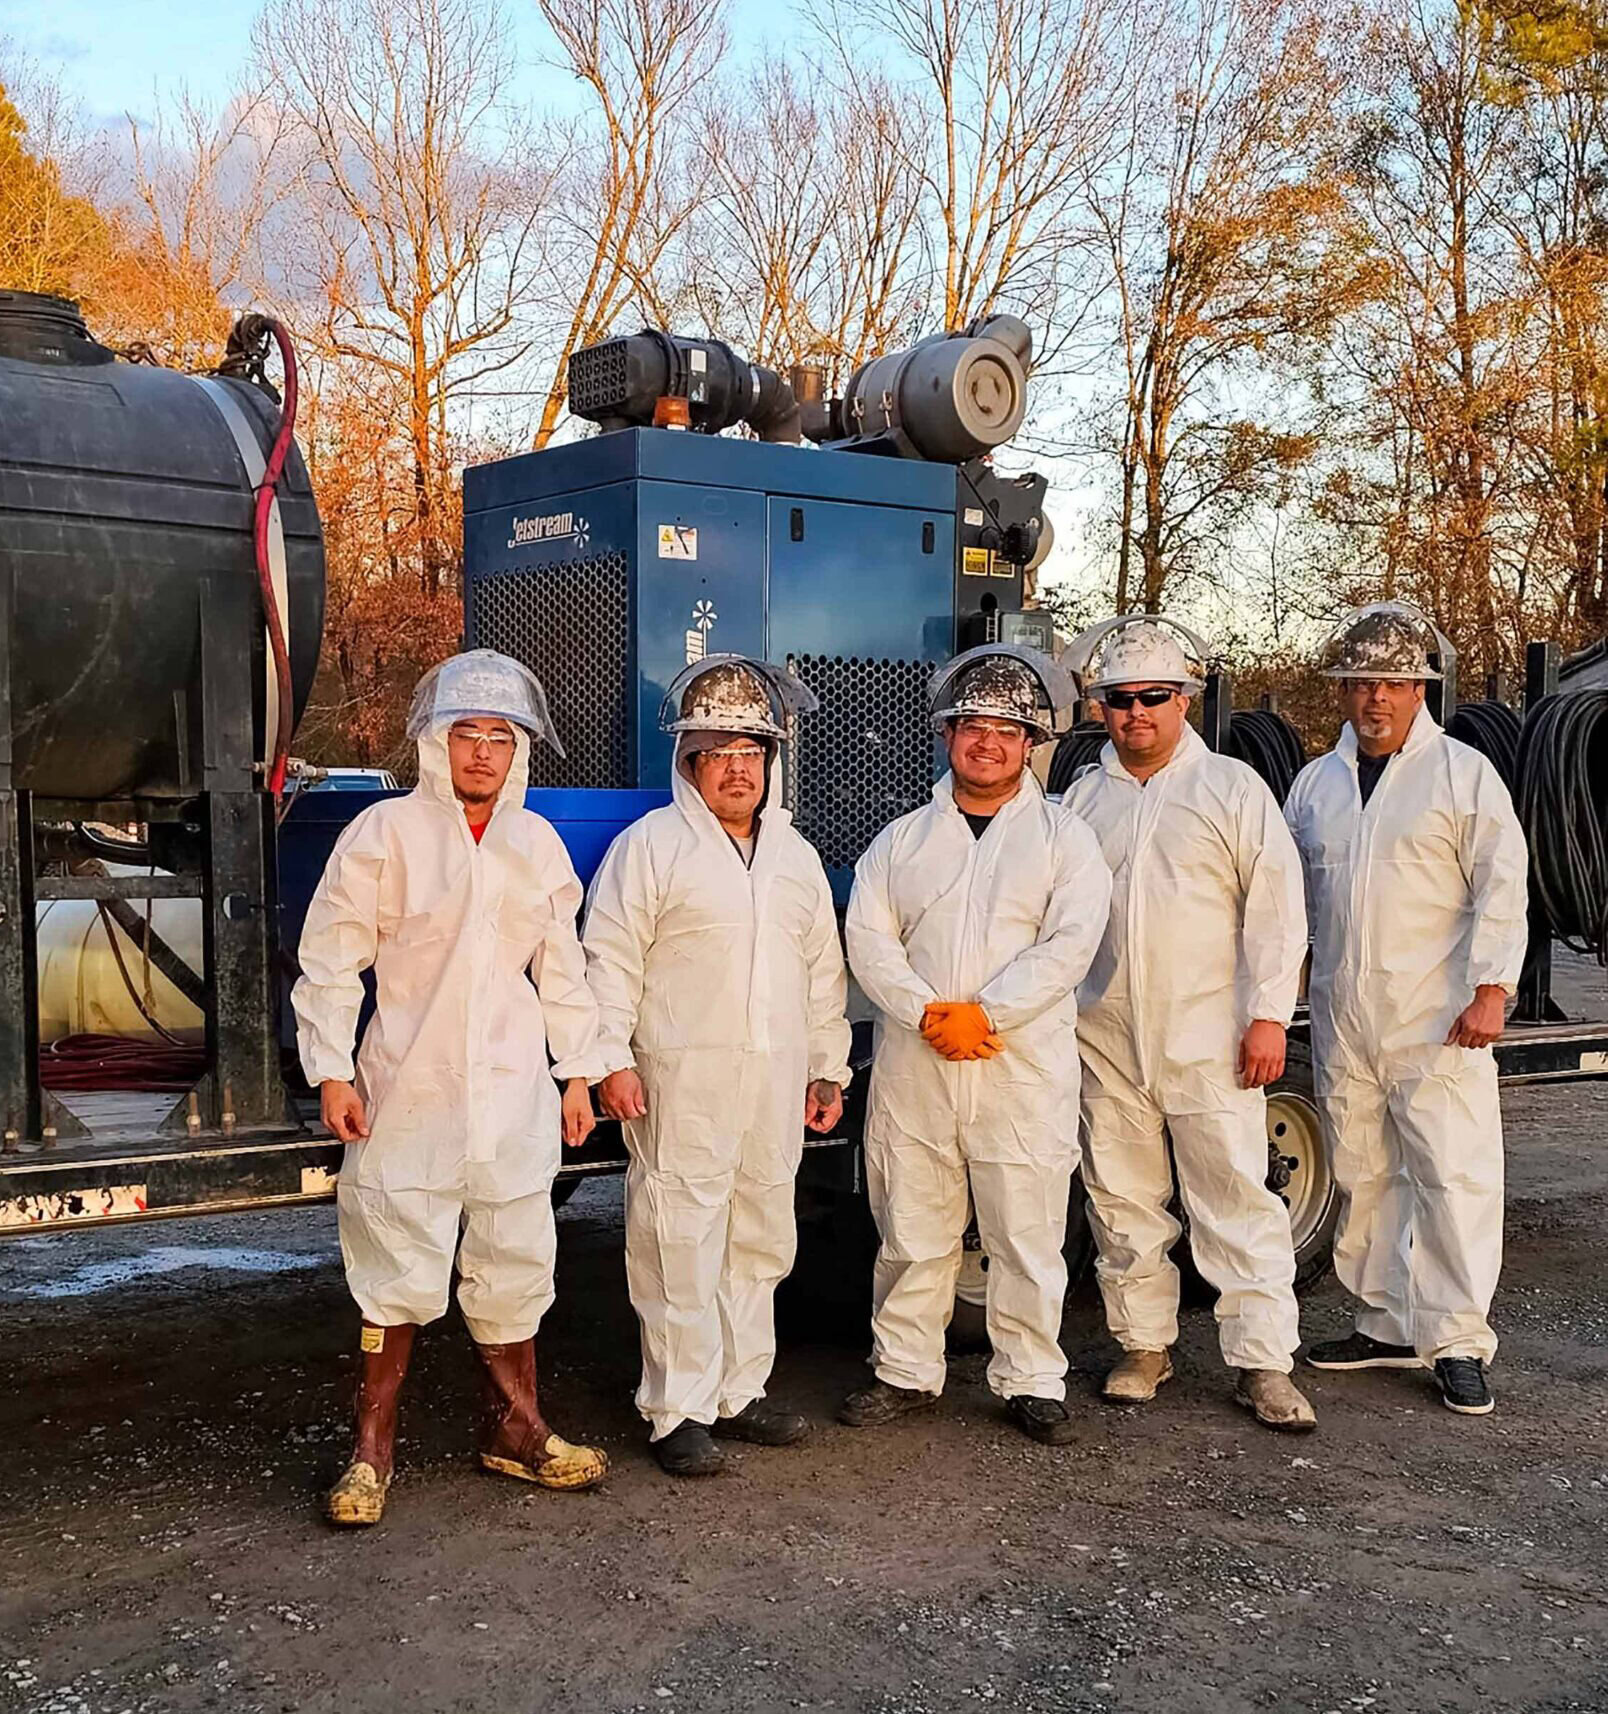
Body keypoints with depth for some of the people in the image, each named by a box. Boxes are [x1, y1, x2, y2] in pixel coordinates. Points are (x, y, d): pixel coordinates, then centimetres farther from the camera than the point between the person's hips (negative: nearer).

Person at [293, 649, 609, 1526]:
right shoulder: (386, 831, -4)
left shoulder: (537, 843, 8)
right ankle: (372, 1451, 13)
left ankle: (514, 1431, 26)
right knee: (399, 1271, 0)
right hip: (411, 1087, -4)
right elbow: (332, 959, -4)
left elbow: (562, 968, 15)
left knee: (514, 1261, 11)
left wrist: (577, 1071, 14)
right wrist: (332, 1071, -7)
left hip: (512, 1090, 4)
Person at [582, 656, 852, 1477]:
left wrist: (829, 1068, 17)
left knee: (761, 1240, 12)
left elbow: (823, 970, 20)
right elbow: (610, 959, -5)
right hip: (683, 1080, -6)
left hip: (775, 1083, 6)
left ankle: (740, 1392, 25)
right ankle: (679, 1413, 4)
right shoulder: (650, 846, -2)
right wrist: (611, 1060, -12)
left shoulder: (797, 855, 16)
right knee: (680, 1245, -5)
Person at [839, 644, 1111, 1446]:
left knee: (1027, 1236, 4)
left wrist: (983, 1014, -16)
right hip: (913, 1068, 2)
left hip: (1025, 1070, -2)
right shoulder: (903, 839, 12)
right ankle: (905, 1371, 23)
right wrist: (928, 1014, -13)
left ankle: (1031, 1381, 17)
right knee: (911, 1230, 10)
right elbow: (868, 938, 2)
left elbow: (1070, 944, -8)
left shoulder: (1063, 837, 4)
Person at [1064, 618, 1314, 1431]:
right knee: (1122, 1200, 9)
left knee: (1238, 1200, -3)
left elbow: (1276, 906, -2)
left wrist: (1268, 1015, -9)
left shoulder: (1233, 787, 2)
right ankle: (1144, 1344, 23)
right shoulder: (1084, 796, 11)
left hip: (1209, 1040, -3)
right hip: (1105, 1042, 4)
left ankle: (1263, 1364, 4)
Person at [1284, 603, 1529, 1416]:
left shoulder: (1464, 773, -1)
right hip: (1342, 1021, 5)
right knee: (1363, 1177, 11)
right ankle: (1389, 1324, 23)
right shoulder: (1314, 783, 14)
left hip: (1437, 1022, -5)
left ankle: (1459, 1341, 2)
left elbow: (1501, 886, -6)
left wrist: (1490, 989, -14)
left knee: (1454, 1176, -6)